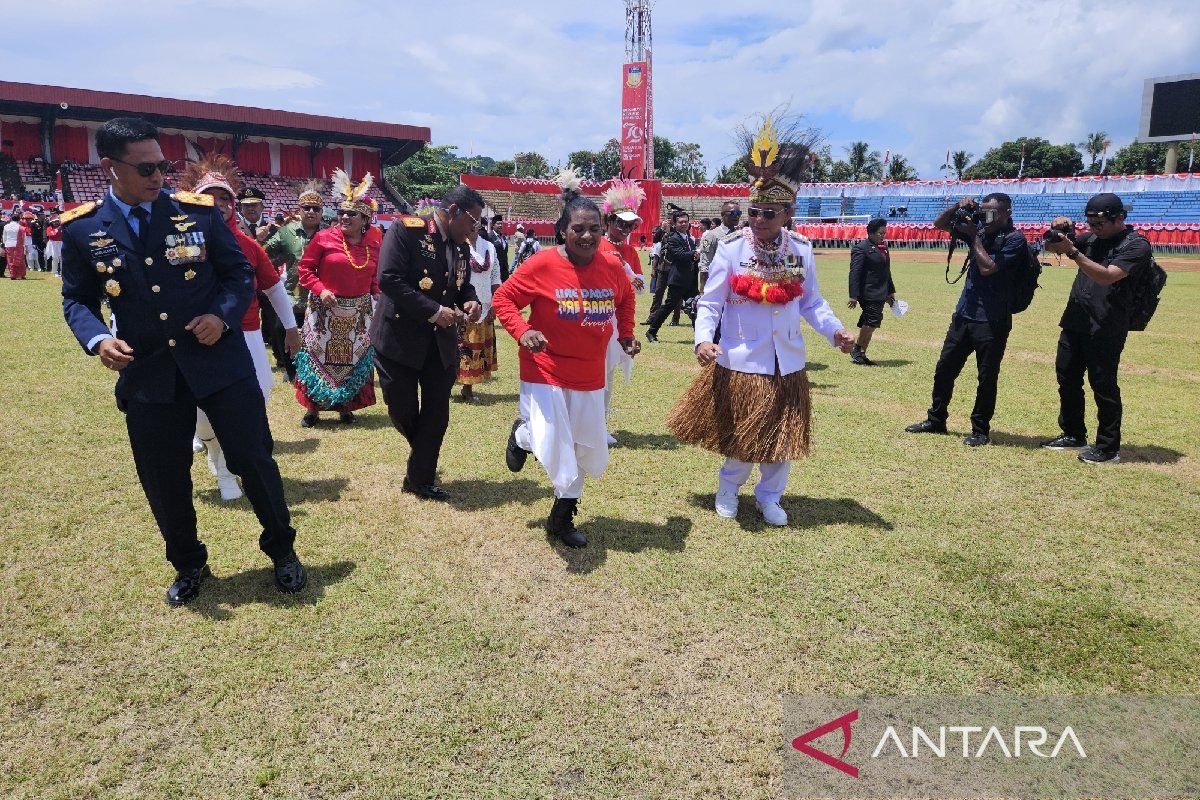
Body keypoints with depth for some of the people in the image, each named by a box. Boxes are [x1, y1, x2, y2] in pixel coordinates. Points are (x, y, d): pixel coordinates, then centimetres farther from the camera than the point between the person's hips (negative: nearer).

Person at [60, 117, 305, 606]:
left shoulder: (198, 212, -2)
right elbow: (76, 299, 9)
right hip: (146, 375, 1)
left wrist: (223, 314, -15)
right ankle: (189, 565, 35)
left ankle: (282, 550, 26)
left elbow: (241, 274, 4)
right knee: (164, 482, 11)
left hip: (219, 360, -1)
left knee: (254, 460, 4)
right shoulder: (82, 229, 0)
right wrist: (97, 339, -12)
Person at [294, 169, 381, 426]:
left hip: (359, 312, 3)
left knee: (354, 359, 10)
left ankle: (345, 406, 25)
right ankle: (313, 407, 17)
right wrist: (320, 290, -14)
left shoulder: (374, 242, 1)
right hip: (326, 309, -2)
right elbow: (304, 268, -3)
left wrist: (374, 296, 2)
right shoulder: (324, 238, -7)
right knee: (319, 356, 5)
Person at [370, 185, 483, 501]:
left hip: (441, 342, 6)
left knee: (436, 414, 5)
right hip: (400, 339, -5)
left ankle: (420, 478, 19)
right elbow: (389, 279, -21)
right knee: (403, 411, 5)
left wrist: (470, 302, -4)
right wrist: (434, 311, -22)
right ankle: (423, 455, 36)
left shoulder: (462, 246, 7)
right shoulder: (406, 230, -13)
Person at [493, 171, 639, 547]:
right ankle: (522, 435, 29)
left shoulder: (612, 267, -3)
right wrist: (522, 332, -23)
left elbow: (625, 299, 18)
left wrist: (626, 334, 9)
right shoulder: (543, 265, -15)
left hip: (590, 376, 5)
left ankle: (562, 518, 34)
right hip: (545, 371, -4)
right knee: (552, 448, -11)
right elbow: (503, 299, -8)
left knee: (587, 452, 12)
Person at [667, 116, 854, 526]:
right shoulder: (732, 247, -10)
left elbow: (812, 302, 7)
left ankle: (769, 496, 34)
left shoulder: (801, 249, 1)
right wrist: (703, 339, -26)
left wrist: (834, 330, -10)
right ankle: (728, 488, 35)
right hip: (741, 363, -4)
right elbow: (710, 303, -9)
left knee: (784, 437, 12)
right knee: (743, 438, 7)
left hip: (787, 364, 4)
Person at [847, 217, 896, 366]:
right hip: (868, 293, -9)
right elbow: (854, 273, -14)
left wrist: (890, 291, 26)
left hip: (880, 294, 9)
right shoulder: (861, 248, -9)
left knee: (869, 325, 9)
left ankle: (861, 354, 14)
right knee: (872, 321, -15)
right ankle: (857, 349, 2)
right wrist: (853, 296, -19)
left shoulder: (883, 248, 18)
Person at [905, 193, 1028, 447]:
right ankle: (936, 420, 25)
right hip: (963, 314, 7)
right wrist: (958, 207, -4)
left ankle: (980, 430, 14)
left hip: (992, 321, -6)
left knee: (987, 377, 2)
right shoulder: (979, 229, 8)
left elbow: (987, 268, -21)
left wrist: (974, 236, -12)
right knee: (944, 369, 12)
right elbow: (939, 224, 14)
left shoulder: (1015, 240, -10)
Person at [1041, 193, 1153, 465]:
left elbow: (1107, 276, -22)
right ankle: (1074, 435, 28)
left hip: (1106, 328, -8)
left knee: (1103, 385, -4)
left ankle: (1109, 448, 6)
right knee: (1066, 376, 14)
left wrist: (1072, 251, -27)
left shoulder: (1136, 244, -8)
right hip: (1074, 321, 8)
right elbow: (1053, 247, 14)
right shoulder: (1092, 238, 13)